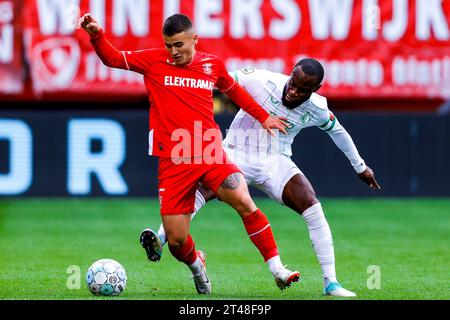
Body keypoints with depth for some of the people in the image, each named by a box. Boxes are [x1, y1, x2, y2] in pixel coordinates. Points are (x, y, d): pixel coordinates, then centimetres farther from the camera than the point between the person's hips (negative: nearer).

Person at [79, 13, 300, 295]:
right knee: (176, 241, -3)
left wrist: (263, 116, 29)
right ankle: (197, 266, 33)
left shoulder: (212, 64, 9)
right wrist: (97, 35, -14)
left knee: (244, 202, -23)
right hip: (173, 161, 0)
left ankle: (277, 268, -14)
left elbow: (234, 90, 28)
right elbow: (113, 58, 4)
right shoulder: (154, 60, 4)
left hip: (210, 155, 1)